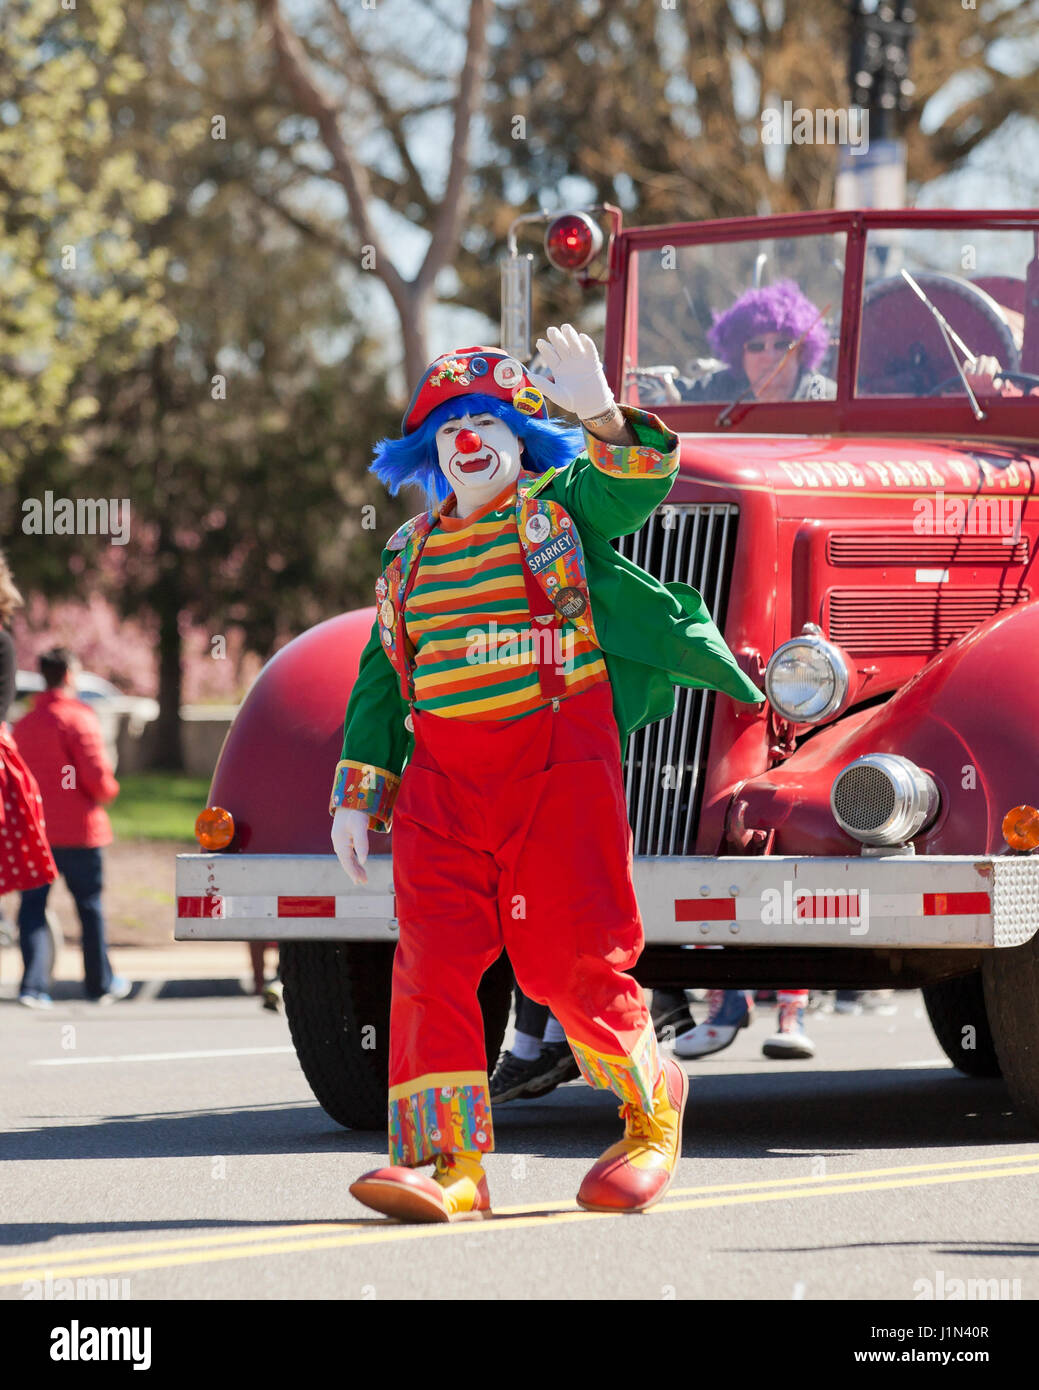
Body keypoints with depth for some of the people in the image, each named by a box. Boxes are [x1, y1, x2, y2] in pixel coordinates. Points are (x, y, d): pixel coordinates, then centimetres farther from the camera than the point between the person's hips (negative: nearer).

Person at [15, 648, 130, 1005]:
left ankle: (32, 983, -9)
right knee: (89, 905, 9)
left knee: (32, 907, 3)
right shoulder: (79, 720, -12)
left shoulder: (24, 723, 8)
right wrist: (109, 791, 4)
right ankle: (100, 983, 19)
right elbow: (97, 776, -16)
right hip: (78, 828, -4)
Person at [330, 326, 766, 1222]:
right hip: (444, 773, 4)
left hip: (556, 761, -4)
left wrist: (602, 417, -35)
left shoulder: (563, 506, 7)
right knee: (433, 955, -7)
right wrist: (357, 794, 14)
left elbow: (641, 479, -14)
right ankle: (446, 1159, -8)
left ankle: (652, 1111, 19)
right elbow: (381, 677, 21)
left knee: (570, 955, -4)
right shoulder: (411, 553, 18)